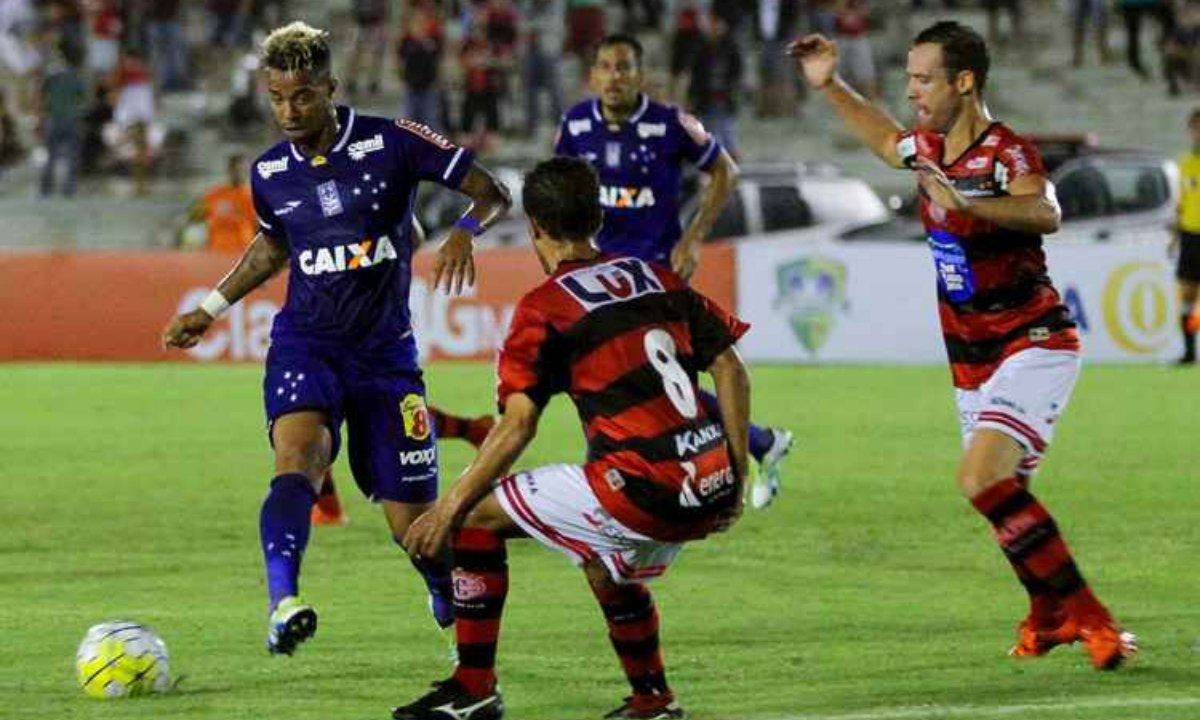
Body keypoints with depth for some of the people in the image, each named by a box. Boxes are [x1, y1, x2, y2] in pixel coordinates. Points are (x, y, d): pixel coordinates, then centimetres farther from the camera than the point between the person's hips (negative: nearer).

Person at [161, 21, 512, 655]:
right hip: (305, 344, 1)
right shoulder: (269, 174, 3)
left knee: (412, 519, 1)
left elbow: (490, 191, -5)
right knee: (298, 457, -31)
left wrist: (465, 231, -26)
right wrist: (210, 309, 21)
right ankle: (282, 603, -48)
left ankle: (458, 618, 32)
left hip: (385, 351, -1)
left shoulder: (392, 144, -8)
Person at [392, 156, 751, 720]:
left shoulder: (543, 308, -2)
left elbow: (517, 425, -10)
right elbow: (731, 371, 15)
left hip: (643, 487, -7)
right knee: (607, 568, 35)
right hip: (710, 486, 7)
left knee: (478, 515, 9)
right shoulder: (655, 277, 17)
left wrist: (451, 507, -4)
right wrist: (736, 475, 19)